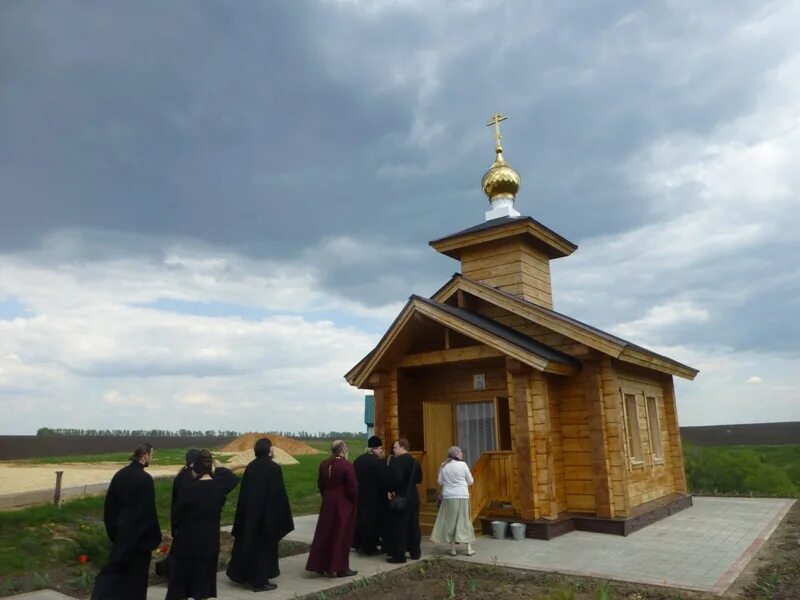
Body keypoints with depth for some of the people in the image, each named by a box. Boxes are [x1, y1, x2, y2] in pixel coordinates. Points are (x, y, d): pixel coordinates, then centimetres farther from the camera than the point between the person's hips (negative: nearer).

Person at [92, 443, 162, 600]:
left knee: (117, 563, 18)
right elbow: (149, 510, -18)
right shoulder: (145, 479, -20)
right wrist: (155, 537, -9)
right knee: (137, 569, 8)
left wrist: (112, 528, 17)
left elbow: (110, 503, 7)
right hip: (139, 531, -6)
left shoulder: (120, 474, 1)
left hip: (121, 528, 6)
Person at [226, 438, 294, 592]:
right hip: (268, 514, -6)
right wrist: (284, 515, -6)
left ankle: (243, 576, 26)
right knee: (264, 546, 4)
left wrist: (245, 513, 14)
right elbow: (280, 494, -15)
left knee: (248, 543, 17)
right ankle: (260, 582, 9)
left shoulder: (250, 467, 2)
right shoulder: (274, 468, -16)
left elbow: (243, 492, 6)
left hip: (249, 512, 6)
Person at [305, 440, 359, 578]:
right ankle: (340, 568, 11)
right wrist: (355, 501, -1)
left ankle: (321, 566, 17)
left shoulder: (324, 465, 1)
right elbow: (353, 487, -16)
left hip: (328, 503, 6)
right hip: (344, 504, -6)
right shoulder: (347, 465, -19)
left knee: (326, 534, 13)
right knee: (341, 535, 4)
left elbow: (320, 484, 9)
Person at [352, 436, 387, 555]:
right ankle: (370, 546, 13)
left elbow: (353, 478, 8)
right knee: (373, 520, 6)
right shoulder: (378, 461, -18)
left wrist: (358, 490, 16)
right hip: (375, 497, -6)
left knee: (360, 519, 17)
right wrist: (387, 491, -1)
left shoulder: (358, 460, 3)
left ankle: (359, 544, 25)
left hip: (359, 495, 7)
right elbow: (383, 480, -18)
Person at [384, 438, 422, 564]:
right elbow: (419, 478, 16)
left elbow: (395, 478, -27)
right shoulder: (415, 461, 8)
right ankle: (415, 552, 24)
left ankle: (399, 555, 5)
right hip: (413, 497, 8)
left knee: (398, 527, 1)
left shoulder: (396, 460, -18)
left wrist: (390, 490, -12)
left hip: (399, 497, -8)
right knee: (413, 526, 15)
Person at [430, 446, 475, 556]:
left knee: (450, 521, 8)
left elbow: (440, 482, 5)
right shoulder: (462, 465, -8)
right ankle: (469, 548, 8)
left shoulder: (443, 466, 0)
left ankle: (453, 548, 10)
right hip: (462, 496, -2)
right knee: (464, 521, 6)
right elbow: (470, 481, 0)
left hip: (448, 497, 2)